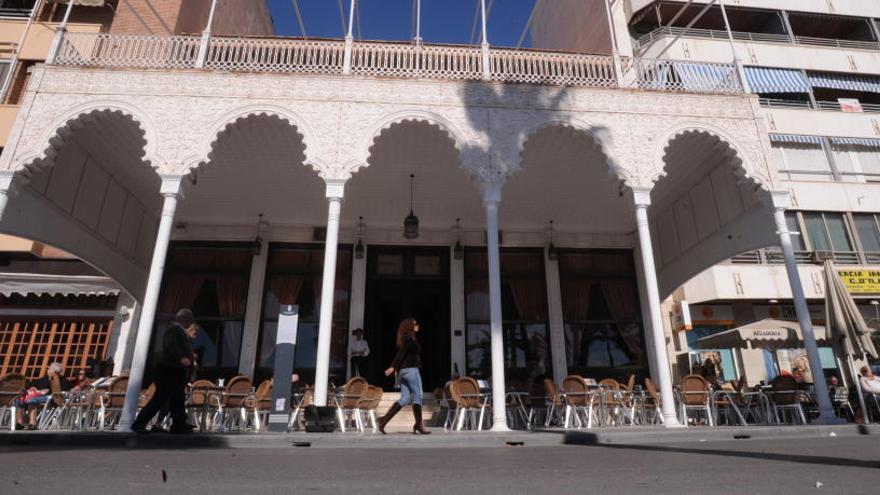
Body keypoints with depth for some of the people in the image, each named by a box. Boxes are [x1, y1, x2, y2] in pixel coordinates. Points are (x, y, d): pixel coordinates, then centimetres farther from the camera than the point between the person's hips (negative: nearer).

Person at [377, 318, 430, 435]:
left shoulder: (405, 339, 20)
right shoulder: (409, 338, -8)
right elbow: (401, 353, -17)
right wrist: (393, 367, -25)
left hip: (403, 371, 9)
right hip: (411, 369, -9)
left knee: (405, 399, 6)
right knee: (417, 396, -5)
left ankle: (384, 419, -1)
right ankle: (419, 425, -4)